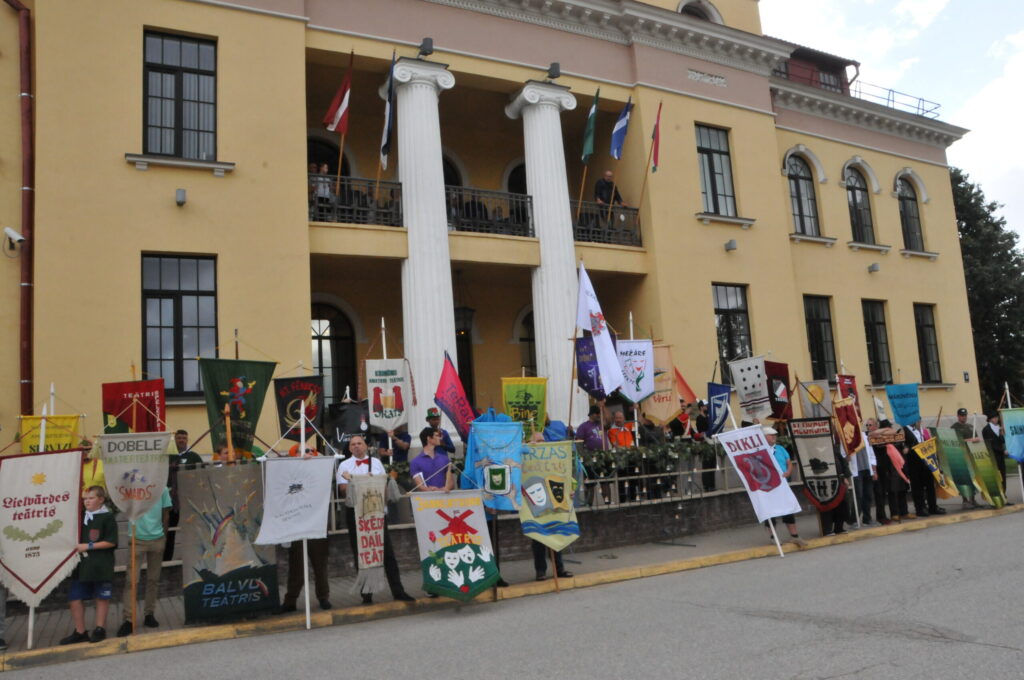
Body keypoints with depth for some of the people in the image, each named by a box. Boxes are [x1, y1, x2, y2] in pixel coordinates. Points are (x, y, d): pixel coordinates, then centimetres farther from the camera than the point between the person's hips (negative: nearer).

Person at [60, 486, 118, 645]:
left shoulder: (107, 517, -7)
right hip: (81, 564, 6)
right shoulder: (81, 516, 9)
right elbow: (76, 537, 23)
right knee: (74, 598, 4)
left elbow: (111, 542, -11)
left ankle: (99, 629, 22)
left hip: (101, 566, -5)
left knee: (101, 597, 8)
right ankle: (80, 632, 18)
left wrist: (89, 546, -15)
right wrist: (76, 546, 3)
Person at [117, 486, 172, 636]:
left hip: (157, 539, 2)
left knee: (154, 579, 9)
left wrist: (164, 535, 6)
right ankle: (128, 619, 0)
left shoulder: (162, 488, 1)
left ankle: (149, 614, 20)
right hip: (136, 539, -2)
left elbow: (166, 514, 7)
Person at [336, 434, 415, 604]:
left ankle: (398, 591, 6)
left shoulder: (376, 463, 13)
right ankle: (366, 594, 13)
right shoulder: (344, 466, 4)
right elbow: (342, 491, -4)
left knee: (387, 552, 1)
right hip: (355, 512, -2)